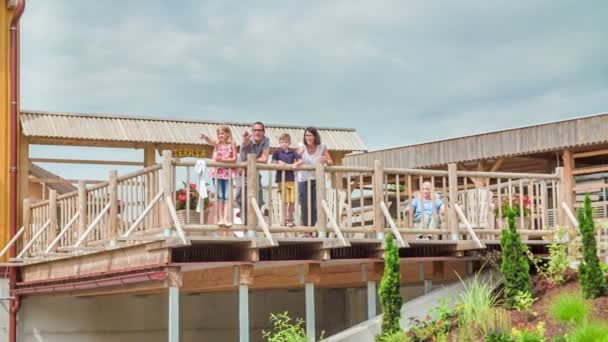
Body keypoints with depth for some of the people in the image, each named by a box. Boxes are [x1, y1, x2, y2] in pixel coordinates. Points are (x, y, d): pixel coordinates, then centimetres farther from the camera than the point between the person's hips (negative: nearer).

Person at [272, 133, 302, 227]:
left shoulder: (292, 152, 9)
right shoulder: (277, 152, 3)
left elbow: (300, 160, 4)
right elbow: (273, 162, 2)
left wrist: (296, 163, -15)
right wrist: (278, 163, -17)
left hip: (291, 178, 3)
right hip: (281, 178, -3)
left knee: (292, 201, 3)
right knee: (285, 201, -5)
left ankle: (290, 219, 16)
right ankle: (285, 219, 2)